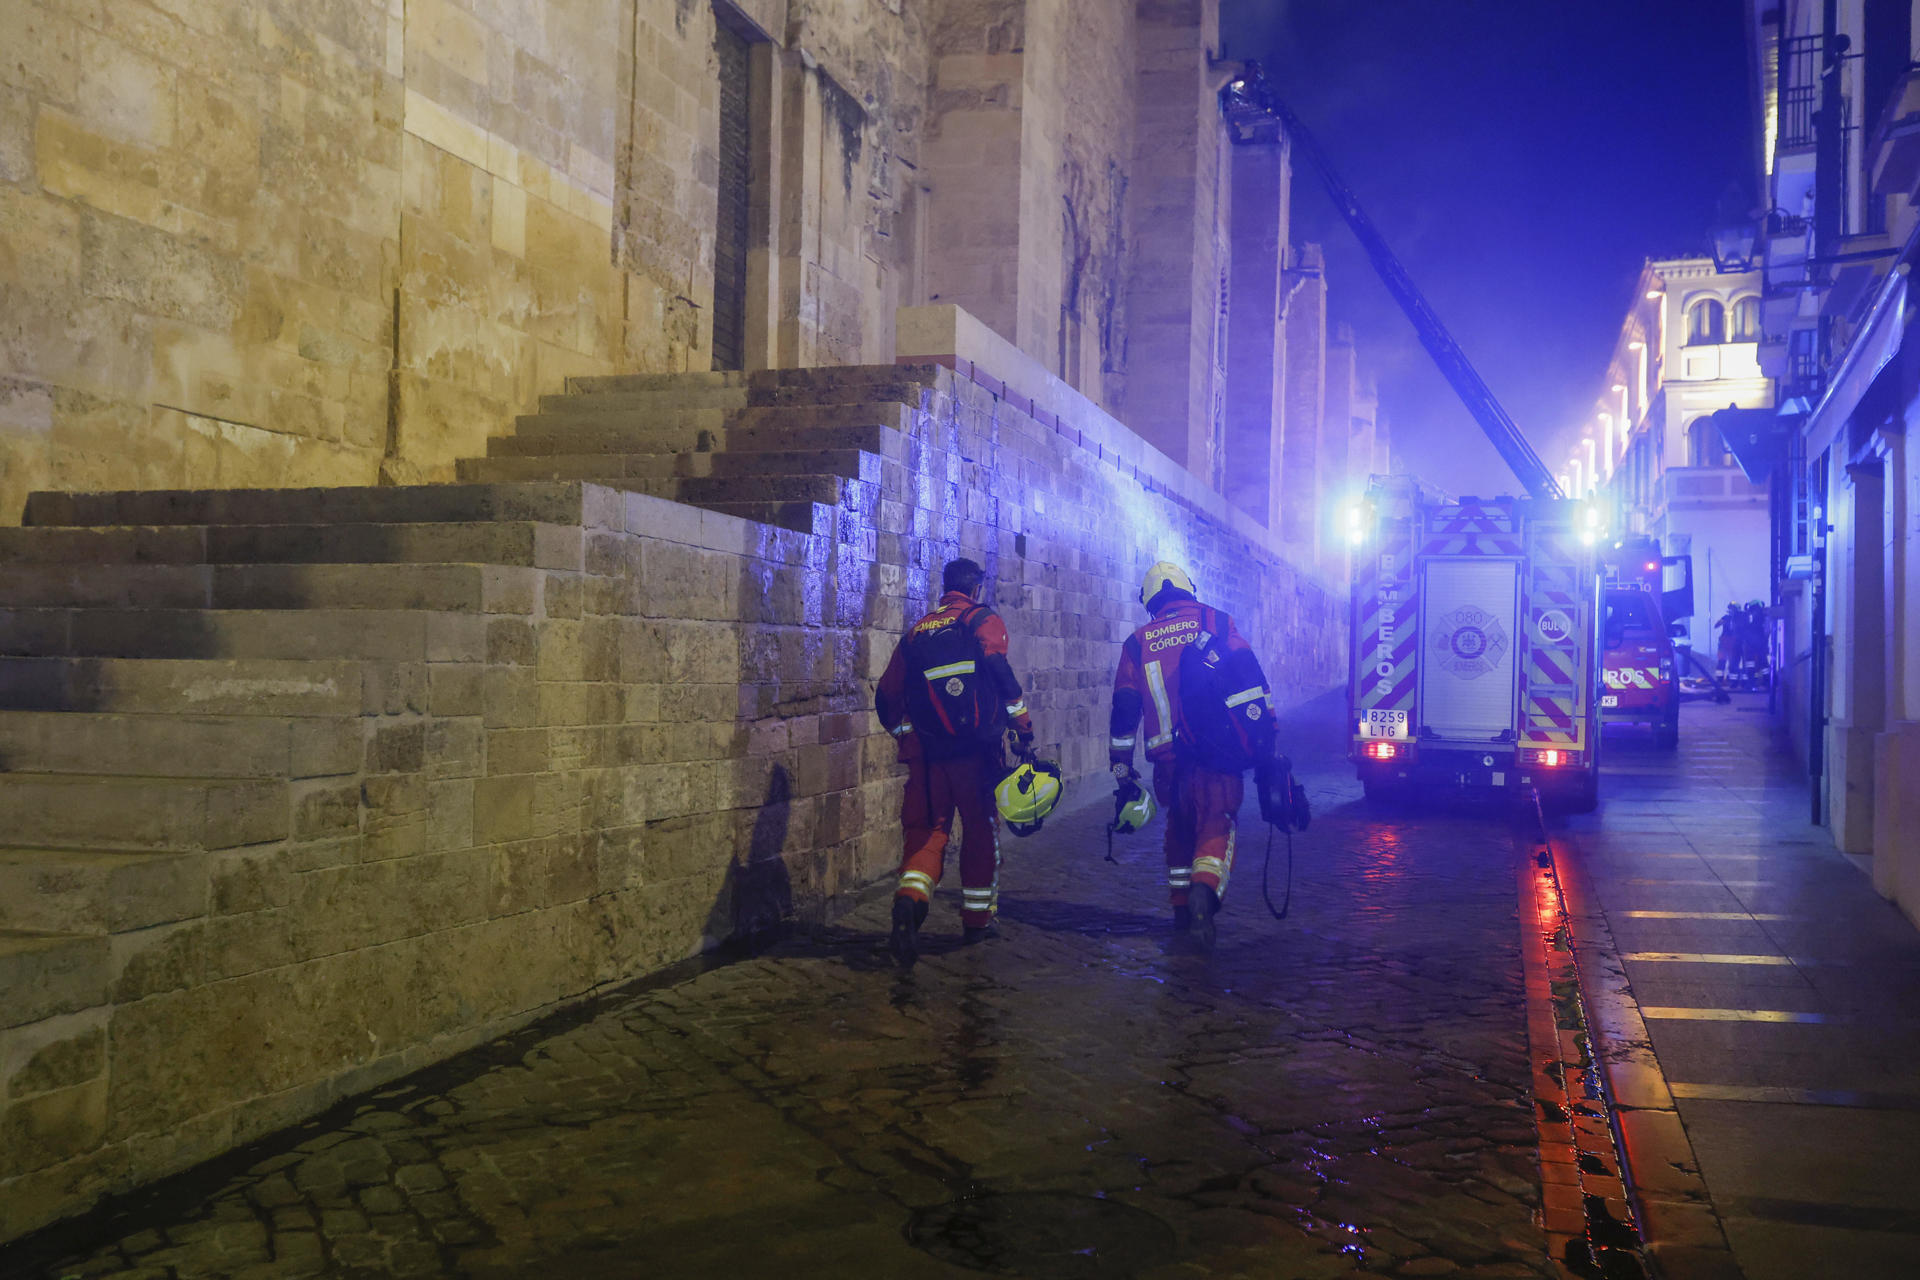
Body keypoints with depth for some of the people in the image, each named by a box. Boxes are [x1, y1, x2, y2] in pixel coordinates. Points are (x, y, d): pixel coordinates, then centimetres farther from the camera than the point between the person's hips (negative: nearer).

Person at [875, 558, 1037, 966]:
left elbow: (887, 698, 16)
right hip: (976, 751, -3)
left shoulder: (915, 632, 16)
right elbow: (998, 668, -16)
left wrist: (907, 739, 29)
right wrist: (1023, 729, -12)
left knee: (926, 830, 5)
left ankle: (910, 900, -23)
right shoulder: (983, 621, 3)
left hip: (926, 753, 3)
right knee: (982, 831, 12)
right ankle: (977, 920, 21)